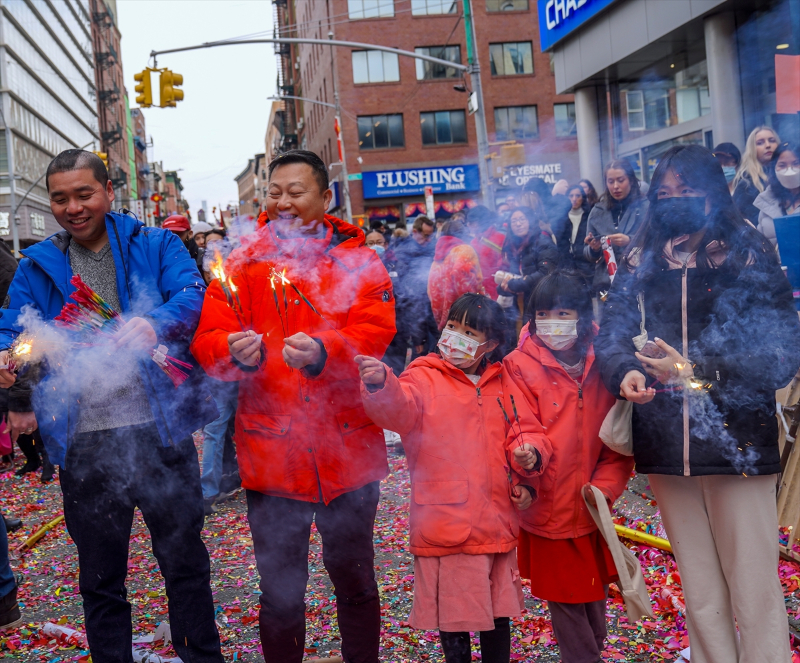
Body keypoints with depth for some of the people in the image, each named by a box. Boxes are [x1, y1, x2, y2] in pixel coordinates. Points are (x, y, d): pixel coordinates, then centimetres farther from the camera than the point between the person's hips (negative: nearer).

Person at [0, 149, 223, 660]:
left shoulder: (155, 246, 3)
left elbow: (192, 294, -12)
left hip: (160, 431, -2)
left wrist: (156, 323, -34)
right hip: (84, 444, 2)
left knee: (185, 560, 12)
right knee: (100, 578, 16)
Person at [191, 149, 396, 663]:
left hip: (348, 451, 0)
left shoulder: (358, 260, 2)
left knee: (354, 581, 17)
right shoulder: (244, 263, 4)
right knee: (280, 591, 13)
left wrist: (321, 352, -31)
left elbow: (374, 333, -12)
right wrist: (237, 352, -26)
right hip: (271, 452, 0)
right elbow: (209, 338, -3)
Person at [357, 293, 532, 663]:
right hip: (446, 529, -4)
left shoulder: (502, 385, 10)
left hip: (498, 527, 5)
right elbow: (399, 408, -27)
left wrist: (524, 482, 7)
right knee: (454, 618, 3)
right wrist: (381, 385, -48)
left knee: (499, 611, 17)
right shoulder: (425, 379, -5)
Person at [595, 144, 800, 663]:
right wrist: (627, 372, -19)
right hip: (666, 445, 4)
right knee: (699, 594, 15)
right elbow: (611, 336, 3)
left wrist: (696, 370, -19)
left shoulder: (750, 257, -2)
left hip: (738, 441, -3)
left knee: (754, 588, 1)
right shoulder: (640, 265, 10)